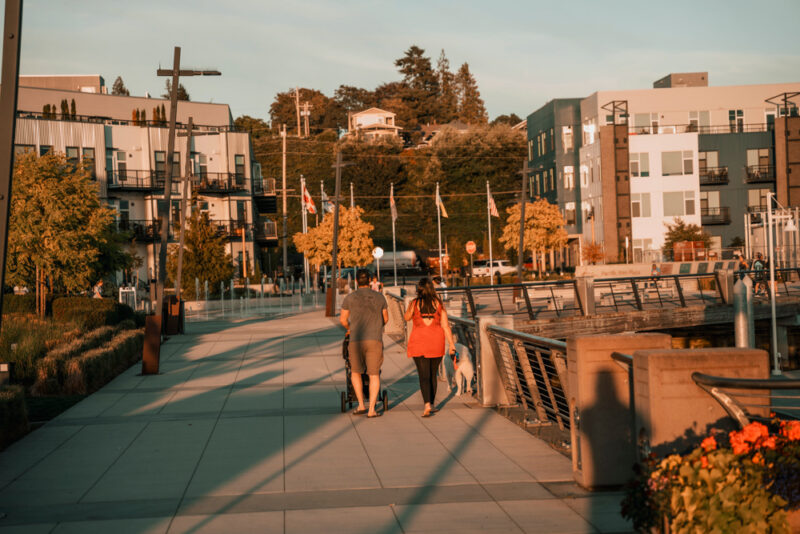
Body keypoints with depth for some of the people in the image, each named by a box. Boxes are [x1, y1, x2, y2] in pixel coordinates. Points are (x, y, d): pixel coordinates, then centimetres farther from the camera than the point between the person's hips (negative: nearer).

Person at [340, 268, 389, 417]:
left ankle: (361, 405, 9)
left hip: (356, 341, 0)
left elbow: (343, 319, 8)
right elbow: (386, 318, 17)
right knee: (374, 375, 7)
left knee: (356, 372, 18)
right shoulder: (379, 297, 6)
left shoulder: (349, 298, 1)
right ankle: (371, 409, 0)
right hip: (375, 340, 0)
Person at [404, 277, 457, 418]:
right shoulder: (438, 303, -2)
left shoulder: (414, 303, -6)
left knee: (424, 376, -3)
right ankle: (431, 405, 24)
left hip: (419, 344, -2)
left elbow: (407, 317, 12)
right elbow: (445, 325, -3)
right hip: (436, 343, 2)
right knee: (433, 375, 18)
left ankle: (427, 406, -20)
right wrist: (452, 344, 1)